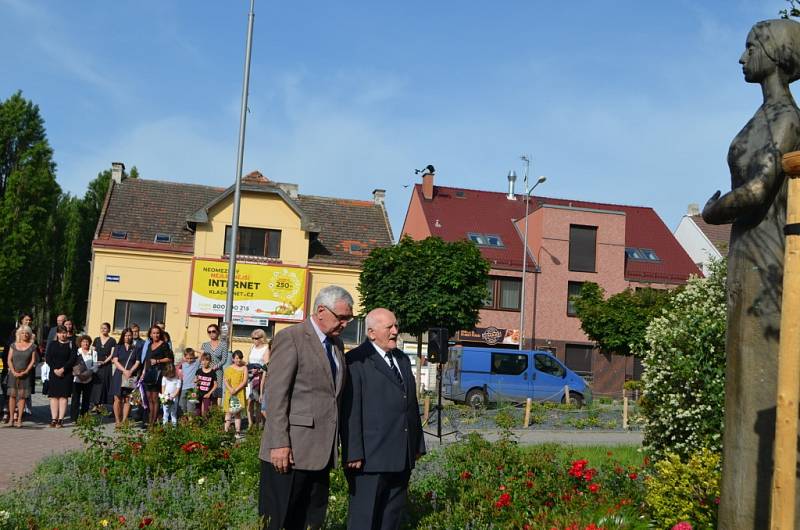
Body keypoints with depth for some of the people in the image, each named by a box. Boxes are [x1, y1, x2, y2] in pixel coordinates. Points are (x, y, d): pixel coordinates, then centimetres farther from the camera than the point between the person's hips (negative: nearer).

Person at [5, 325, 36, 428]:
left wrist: (25, 372, -9)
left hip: (25, 374, -1)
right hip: (13, 374, 1)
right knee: (12, 395, -3)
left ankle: (19, 419, -1)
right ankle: (11, 418, 3)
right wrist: (13, 371, -7)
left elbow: (33, 361, 1)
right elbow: (9, 360, 5)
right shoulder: (13, 345, 8)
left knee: (22, 396, -3)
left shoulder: (32, 346, 4)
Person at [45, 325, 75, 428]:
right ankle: (54, 419, 1)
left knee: (63, 396, -5)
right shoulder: (52, 344, 9)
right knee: (53, 396, -1)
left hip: (66, 374, -2)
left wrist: (63, 369, -14)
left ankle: (60, 419, -5)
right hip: (54, 372, 2)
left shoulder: (70, 345, 4)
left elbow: (72, 359, -4)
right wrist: (55, 370, -9)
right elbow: (47, 358, 3)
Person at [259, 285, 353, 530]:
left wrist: (336, 442, 10)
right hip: (291, 451, -7)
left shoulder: (337, 343, 15)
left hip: (321, 452, 7)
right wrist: (279, 444, -18)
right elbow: (275, 394, -12)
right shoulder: (291, 337, -8)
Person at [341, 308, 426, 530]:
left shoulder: (403, 360, 18)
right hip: (370, 456, -7)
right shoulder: (356, 361, -8)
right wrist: (354, 453, -18)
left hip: (402, 456, 8)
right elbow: (350, 411, -13)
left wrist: (418, 444, 17)